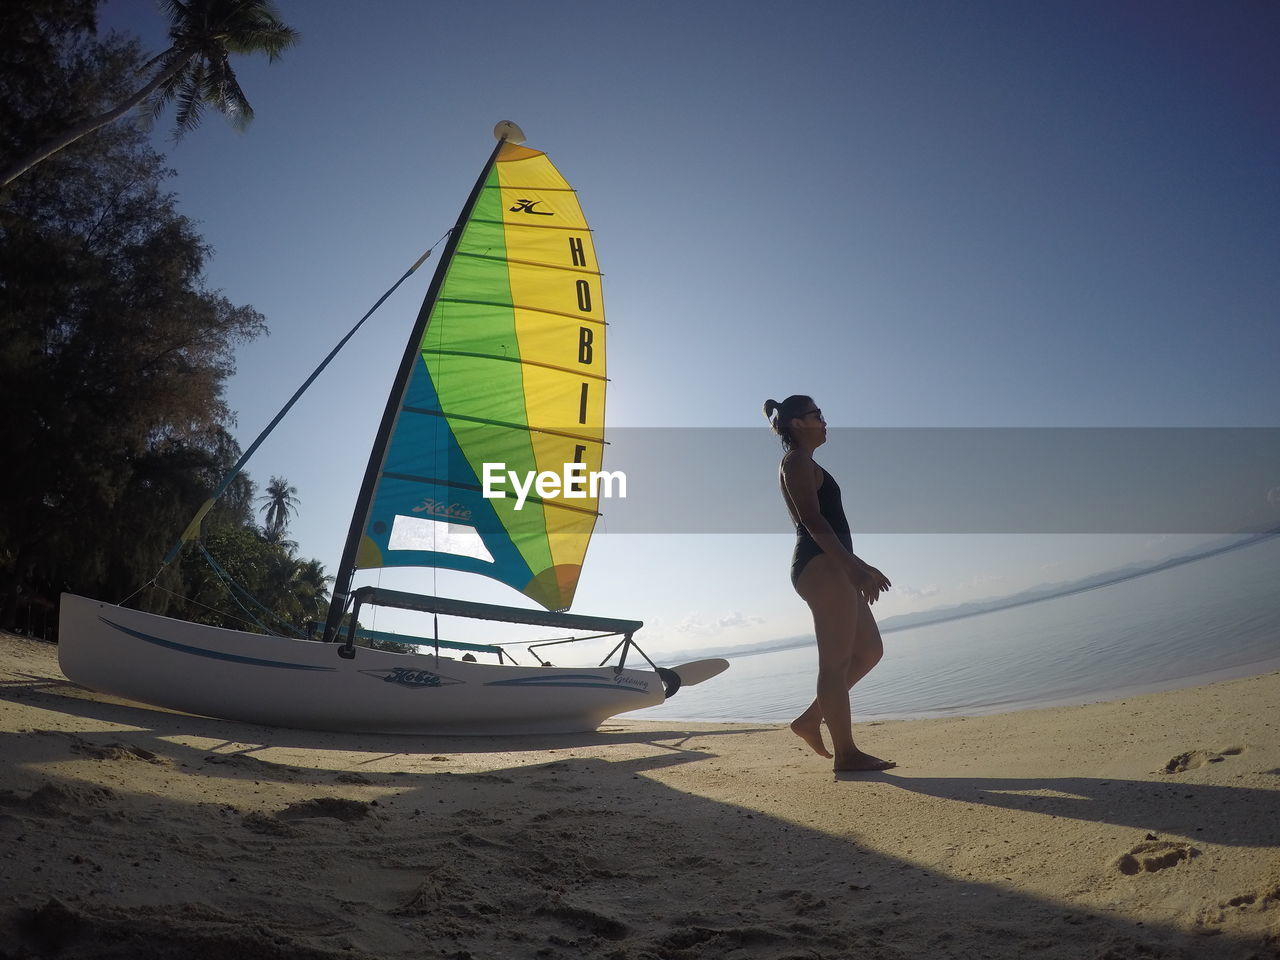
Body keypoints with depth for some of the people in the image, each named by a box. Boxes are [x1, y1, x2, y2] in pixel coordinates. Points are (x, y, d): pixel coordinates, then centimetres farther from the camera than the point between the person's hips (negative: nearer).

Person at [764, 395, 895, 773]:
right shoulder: (797, 462, -6)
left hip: (830, 566, 10)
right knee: (836, 661, -7)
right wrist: (853, 565, -23)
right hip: (820, 565, -10)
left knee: (869, 651, 12)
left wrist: (859, 566, 24)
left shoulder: (804, 465, 25)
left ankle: (810, 720, 14)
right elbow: (812, 520, -17)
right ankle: (846, 752, -1)